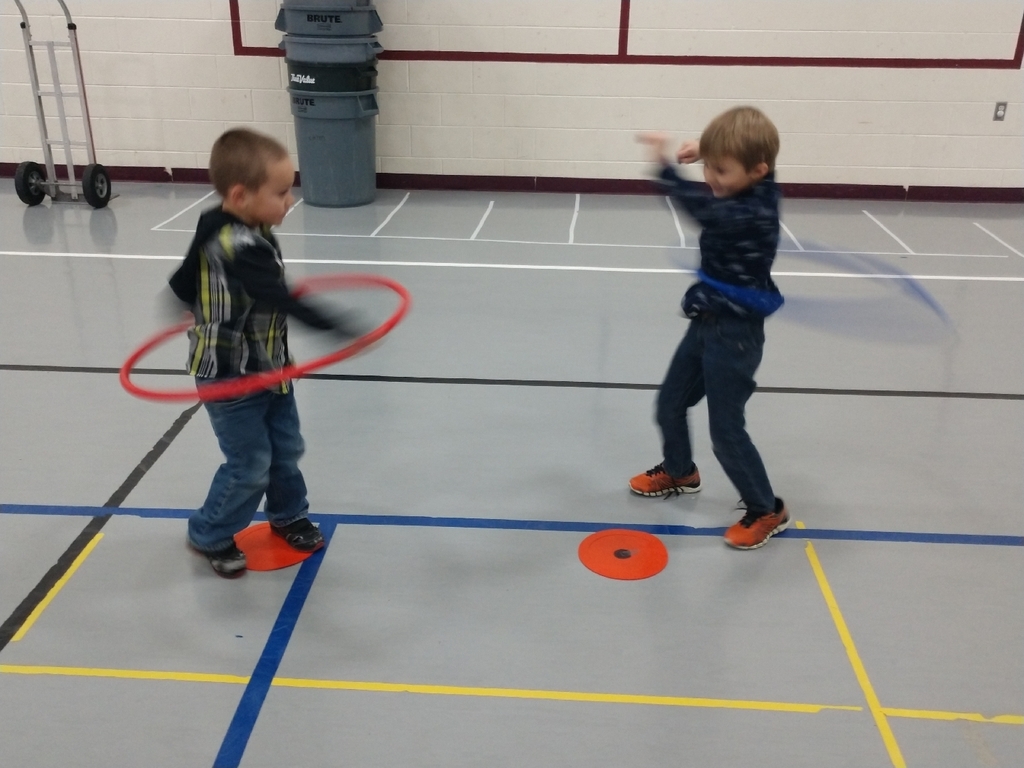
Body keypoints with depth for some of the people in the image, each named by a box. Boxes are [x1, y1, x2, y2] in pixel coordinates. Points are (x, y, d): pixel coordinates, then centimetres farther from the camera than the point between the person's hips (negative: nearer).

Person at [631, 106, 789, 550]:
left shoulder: (753, 213, -27)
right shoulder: (749, 191, 0)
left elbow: (703, 208, -45)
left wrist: (665, 164, -44)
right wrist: (706, 151, 7)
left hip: (735, 334, -9)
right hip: (707, 324, 9)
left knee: (726, 429, -1)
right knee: (670, 404, 19)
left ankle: (766, 510, 19)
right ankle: (679, 472, 44)